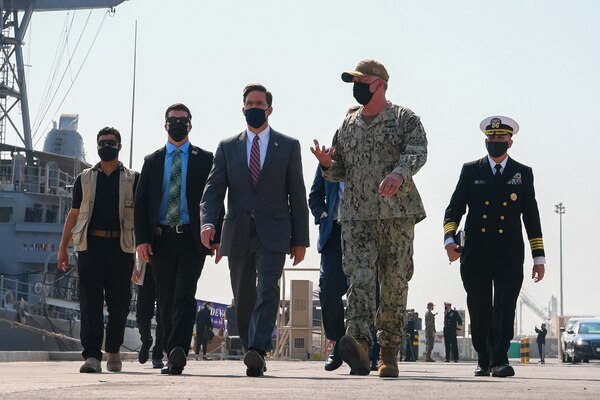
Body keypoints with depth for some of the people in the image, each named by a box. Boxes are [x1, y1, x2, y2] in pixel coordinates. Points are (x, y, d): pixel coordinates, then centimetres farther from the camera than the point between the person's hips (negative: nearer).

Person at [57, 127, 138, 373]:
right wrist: (62, 249, 10)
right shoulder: (84, 179, 16)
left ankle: (113, 350, 22)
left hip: (121, 247, 0)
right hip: (90, 245, 0)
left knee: (119, 302, 2)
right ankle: (92, 356, -13)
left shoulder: (132, 179, 12)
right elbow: (73, 215, 16)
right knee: (90, 301, -9)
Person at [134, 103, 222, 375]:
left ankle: (178, 352, -22)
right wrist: (141, 239, -3)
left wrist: (217, 238, -4)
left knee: (184, 296, -15)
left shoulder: (204, 160, 8)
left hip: (192, 239, -3)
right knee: (165, 300, 5)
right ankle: (174, 357, 11)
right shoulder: (152, 161, 14)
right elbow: (140, 202, 9)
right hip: (161, 239, 3)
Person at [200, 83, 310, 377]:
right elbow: (213, 190, 4)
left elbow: (297, 195, 6)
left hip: (273, 234, -3)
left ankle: (257, 352, -31)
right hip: (238, 234, 3)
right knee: (243, 300, 8)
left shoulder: (288, 146, 7)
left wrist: (300, 239, 1)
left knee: (267, 290, -21)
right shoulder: (227, 147, 12)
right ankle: (252, 355, 20)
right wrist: (208, 221, -16)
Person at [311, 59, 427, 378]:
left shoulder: (404, 119, 5)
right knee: (359, 279, -15)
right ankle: (358, 343, -29)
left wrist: (399, 173, -32)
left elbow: (418, 152, -12)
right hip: (356, 214, 2)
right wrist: (327, 163, -2)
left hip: (397, 212, -2)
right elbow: (339, 172, 22)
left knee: (394, 284, 2)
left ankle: (389, 352, 11)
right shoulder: (347, 124, 19)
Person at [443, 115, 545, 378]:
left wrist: (539, 257, 6)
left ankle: (500, 360, -16)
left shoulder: (523, 174, 12)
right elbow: (454, 208, 8)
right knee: (479, 310, 4)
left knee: (505, 306, -13)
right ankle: (484, 361, 17)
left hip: (509, 255, -1)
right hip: (475, 255, 1)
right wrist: (449, 239, -10)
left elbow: (532, 217, 11)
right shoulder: (471, 171, 12)